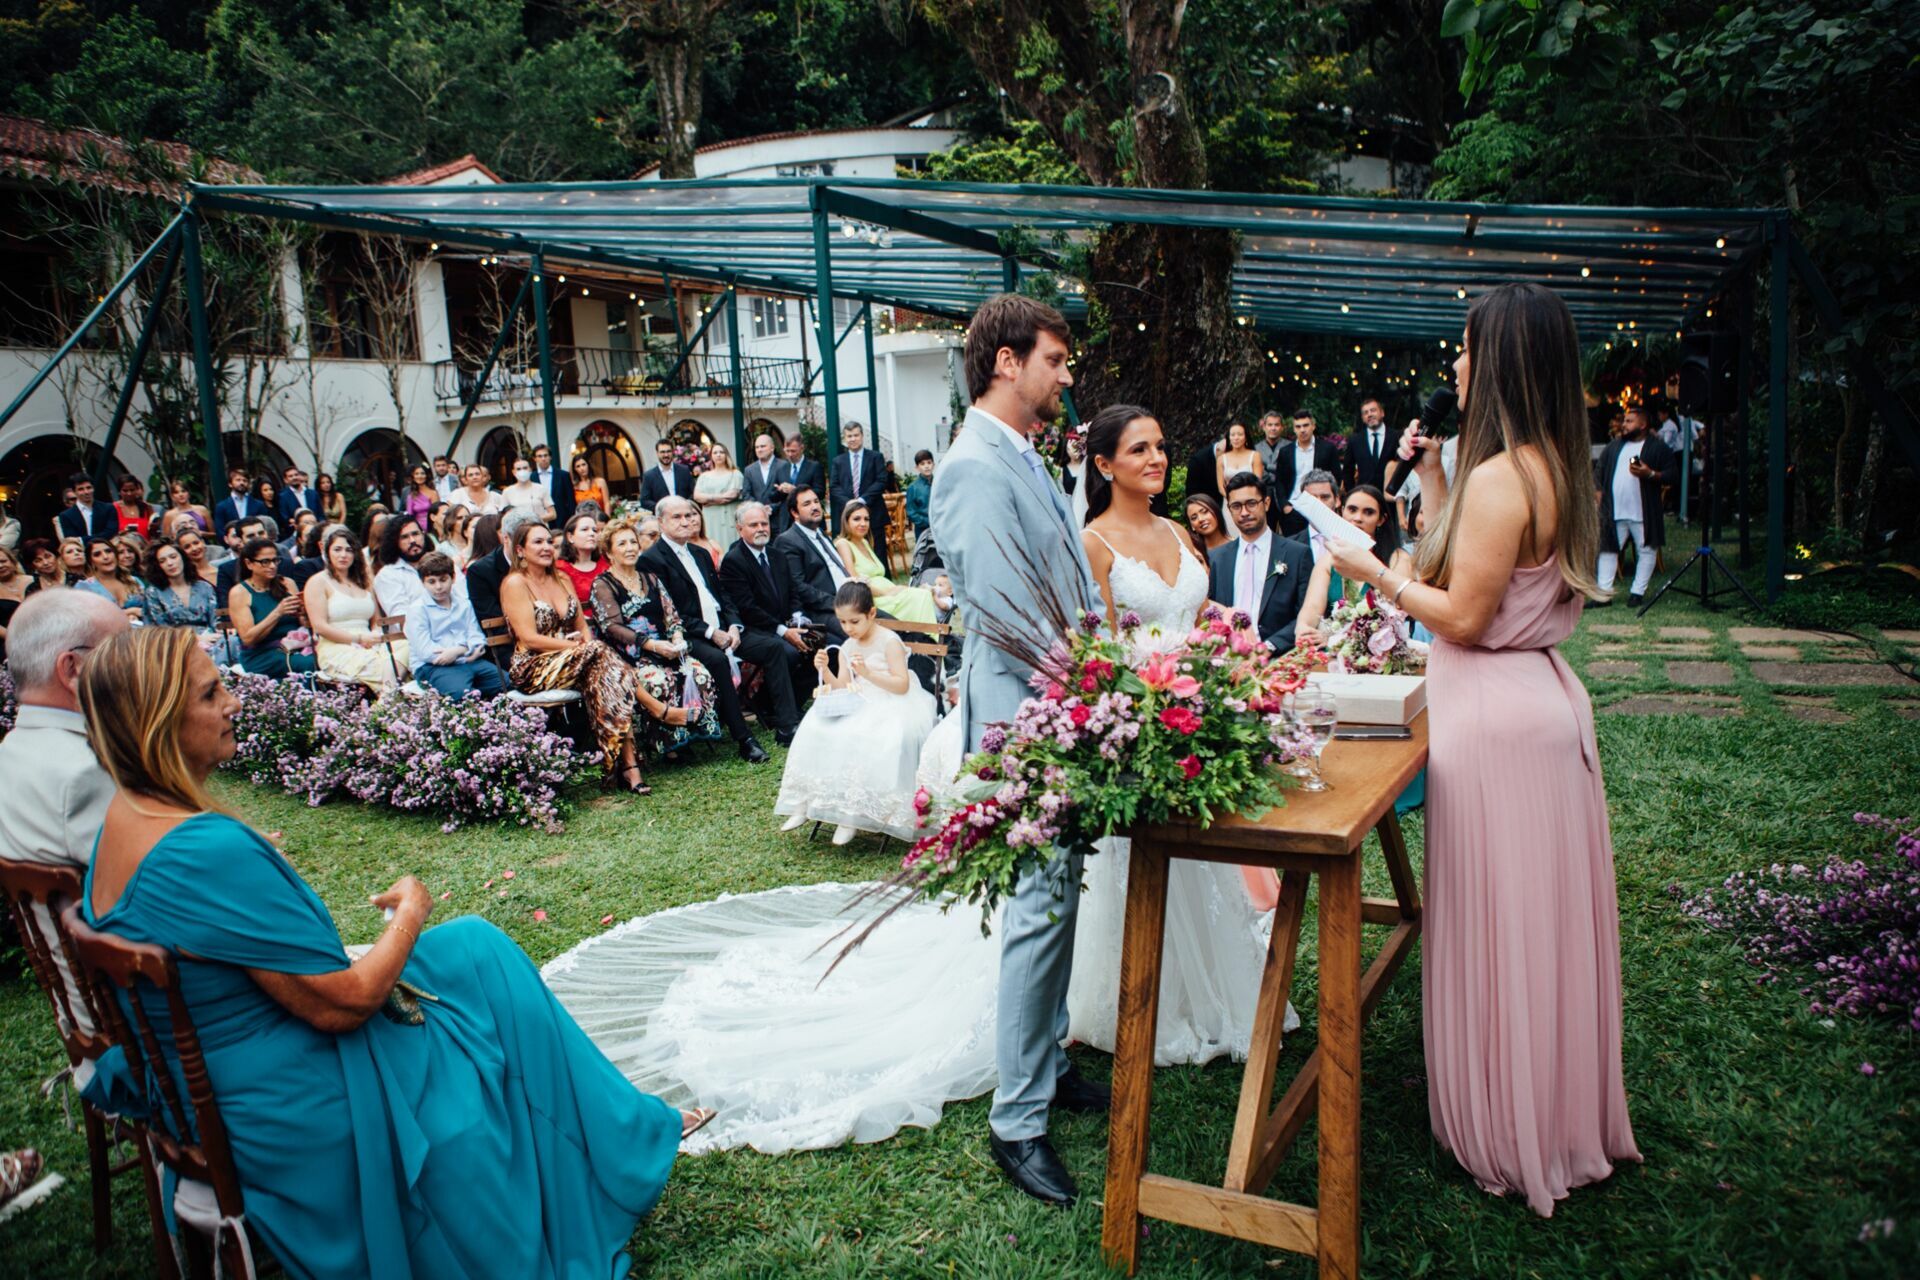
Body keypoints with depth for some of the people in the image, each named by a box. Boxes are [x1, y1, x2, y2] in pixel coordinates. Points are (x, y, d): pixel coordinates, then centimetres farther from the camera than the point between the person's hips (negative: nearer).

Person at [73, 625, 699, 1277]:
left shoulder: (121, 819, -1)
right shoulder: (210, 850, -32)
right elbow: (341, 1002, -26)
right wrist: (411, 914, -11)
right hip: (300, 1112, -9)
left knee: (478, 945, 16)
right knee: (487, 962, 6)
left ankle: (632, 1120, 28)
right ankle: (630, 1134, 26)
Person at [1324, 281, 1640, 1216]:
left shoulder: (1499, 478, -21)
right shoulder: (1552, 468, 9)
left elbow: (1463, 616, -20)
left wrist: (1377, 575, -7)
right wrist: (1432, 482, 14)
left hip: (1495, 718, -10)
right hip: (1542, 699, 10)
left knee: (1498, 925, 4)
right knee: (1538, 918, 20)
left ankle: (1514, 1137, 21)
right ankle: (1560, 1113, 37)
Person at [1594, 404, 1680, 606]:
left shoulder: (1658, 447, -2)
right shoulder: (1615, 445, 13)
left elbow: (1674, 476, -7)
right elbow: (1599, 472, 17)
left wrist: (1650, 474, -22)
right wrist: (1598, 492, 5)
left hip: (1643, 513, -4)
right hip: (1614, 512, 4)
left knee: (1646, 551, 3)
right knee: (1608, 550, 4)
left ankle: (1638, 592, 13)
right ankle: (1603, 592, 9)